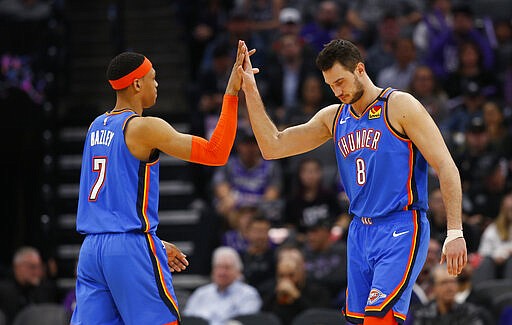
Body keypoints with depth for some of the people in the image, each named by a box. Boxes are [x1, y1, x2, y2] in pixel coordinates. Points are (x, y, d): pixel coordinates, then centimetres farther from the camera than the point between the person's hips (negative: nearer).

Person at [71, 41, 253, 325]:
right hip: (131, 248, -7)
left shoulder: (97, 127, 15)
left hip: (91, 248, 7)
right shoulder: (144, 128, -9)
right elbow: (215, 153, -13)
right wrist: (232, 93, -11)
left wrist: (155, 245, 25)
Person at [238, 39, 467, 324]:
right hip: (360, 231, 7)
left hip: (401, 229, -7)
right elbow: (273, 147, 12)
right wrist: (250, 91, 3)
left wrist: (455, 233, -17)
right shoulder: (333, 118, 13)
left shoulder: (399, 106, -6)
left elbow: (446, 167, -10)